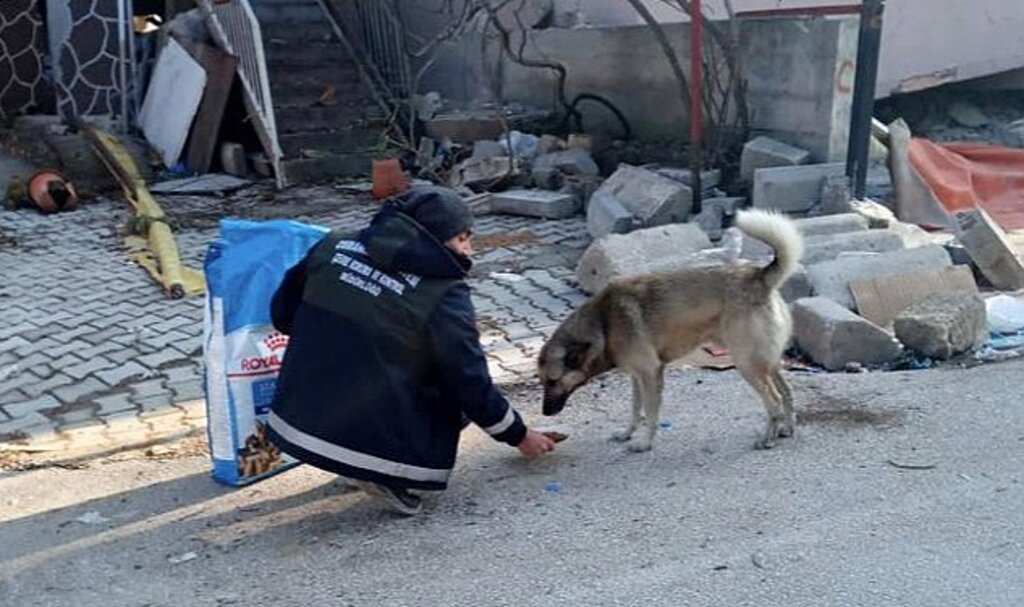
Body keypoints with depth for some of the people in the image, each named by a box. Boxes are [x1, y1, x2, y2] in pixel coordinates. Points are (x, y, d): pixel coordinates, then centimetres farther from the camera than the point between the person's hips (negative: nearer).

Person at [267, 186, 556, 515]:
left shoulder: (334, 246, 2)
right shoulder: (443, 294, -12)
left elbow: (282, 313, 13)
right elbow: (472, 384, -5)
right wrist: (519, 435, 10)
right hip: (367, 440, -6)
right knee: (461, 395, 13)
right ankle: (387, 473, -2)